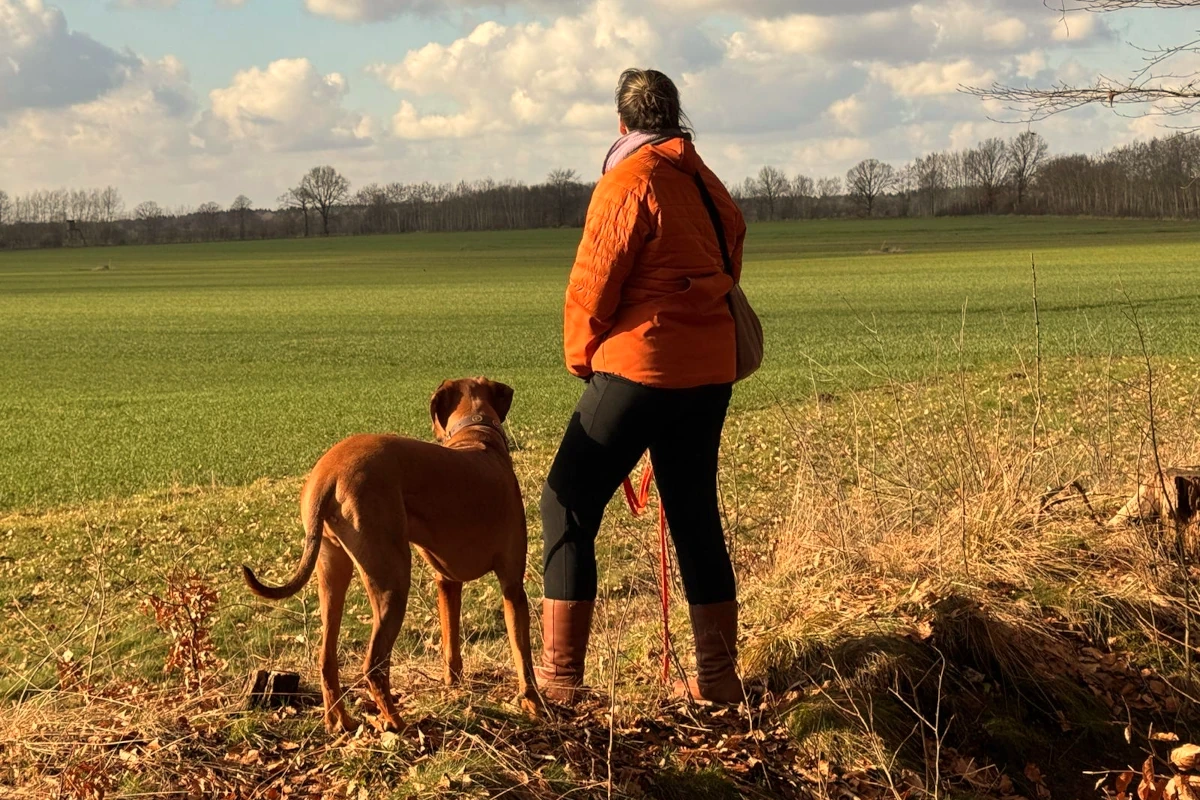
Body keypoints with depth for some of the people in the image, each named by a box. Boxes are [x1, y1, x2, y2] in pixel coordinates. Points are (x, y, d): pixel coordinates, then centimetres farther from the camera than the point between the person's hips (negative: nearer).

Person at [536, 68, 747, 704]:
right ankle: (717, 674, 16)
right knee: (695, 514, 14)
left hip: (639, 366, -7)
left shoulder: (628, 182, -11)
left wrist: (580, 355, 4)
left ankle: (559, 673, -1)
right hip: (710, 370, 7)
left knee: (567, 505, 1)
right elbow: (730, 265, 13)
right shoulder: (709, 185, 11)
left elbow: (593, 282, -11)